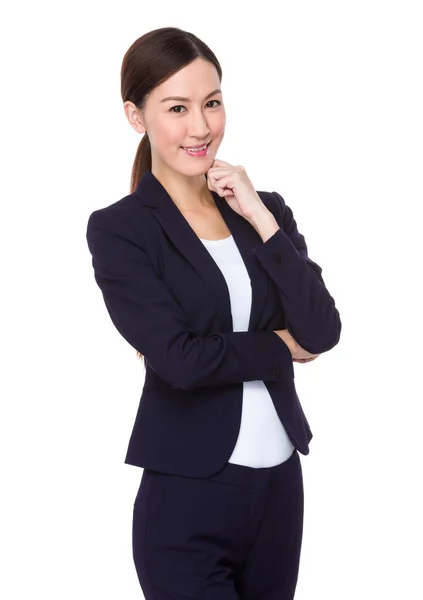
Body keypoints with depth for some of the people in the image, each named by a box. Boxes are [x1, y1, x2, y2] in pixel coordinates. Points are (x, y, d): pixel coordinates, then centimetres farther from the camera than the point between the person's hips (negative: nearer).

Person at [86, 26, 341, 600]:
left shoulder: (265, 210, 7)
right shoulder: (118, 230, -7)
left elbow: (323, 332, -5)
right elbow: (179, 358, -18)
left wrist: (261, 220, -10)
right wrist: (280, 345, -5)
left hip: (280, 483, 5)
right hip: (188, 496, -5)